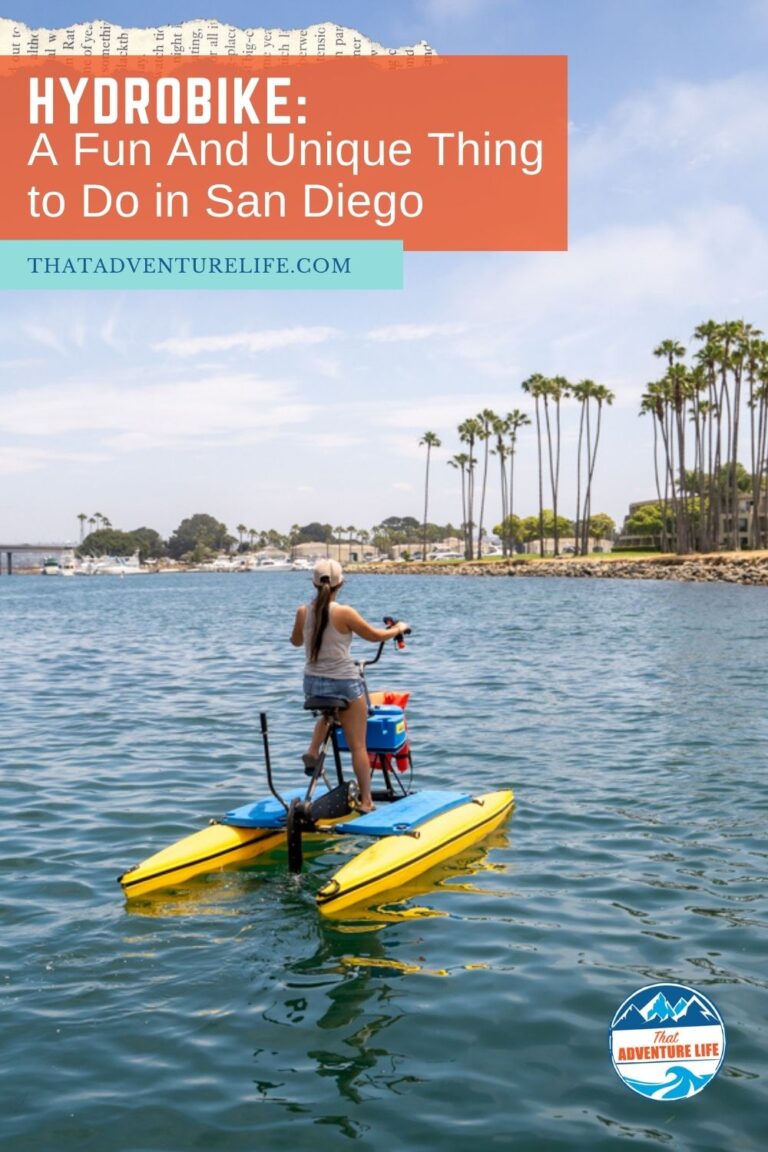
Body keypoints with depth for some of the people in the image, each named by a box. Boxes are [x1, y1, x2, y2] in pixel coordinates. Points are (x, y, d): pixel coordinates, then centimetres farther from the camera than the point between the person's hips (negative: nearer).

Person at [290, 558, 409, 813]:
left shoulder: (303, 612, -3)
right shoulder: (344, 613, -16)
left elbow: (295, 641, 15)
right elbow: (375, 635, -5)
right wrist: (399, 628, 14)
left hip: (312, 683, 5)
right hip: (344, 684, -5)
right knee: (358, 746, 8)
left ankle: (313, 751, 17)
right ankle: (366, 801, 12)